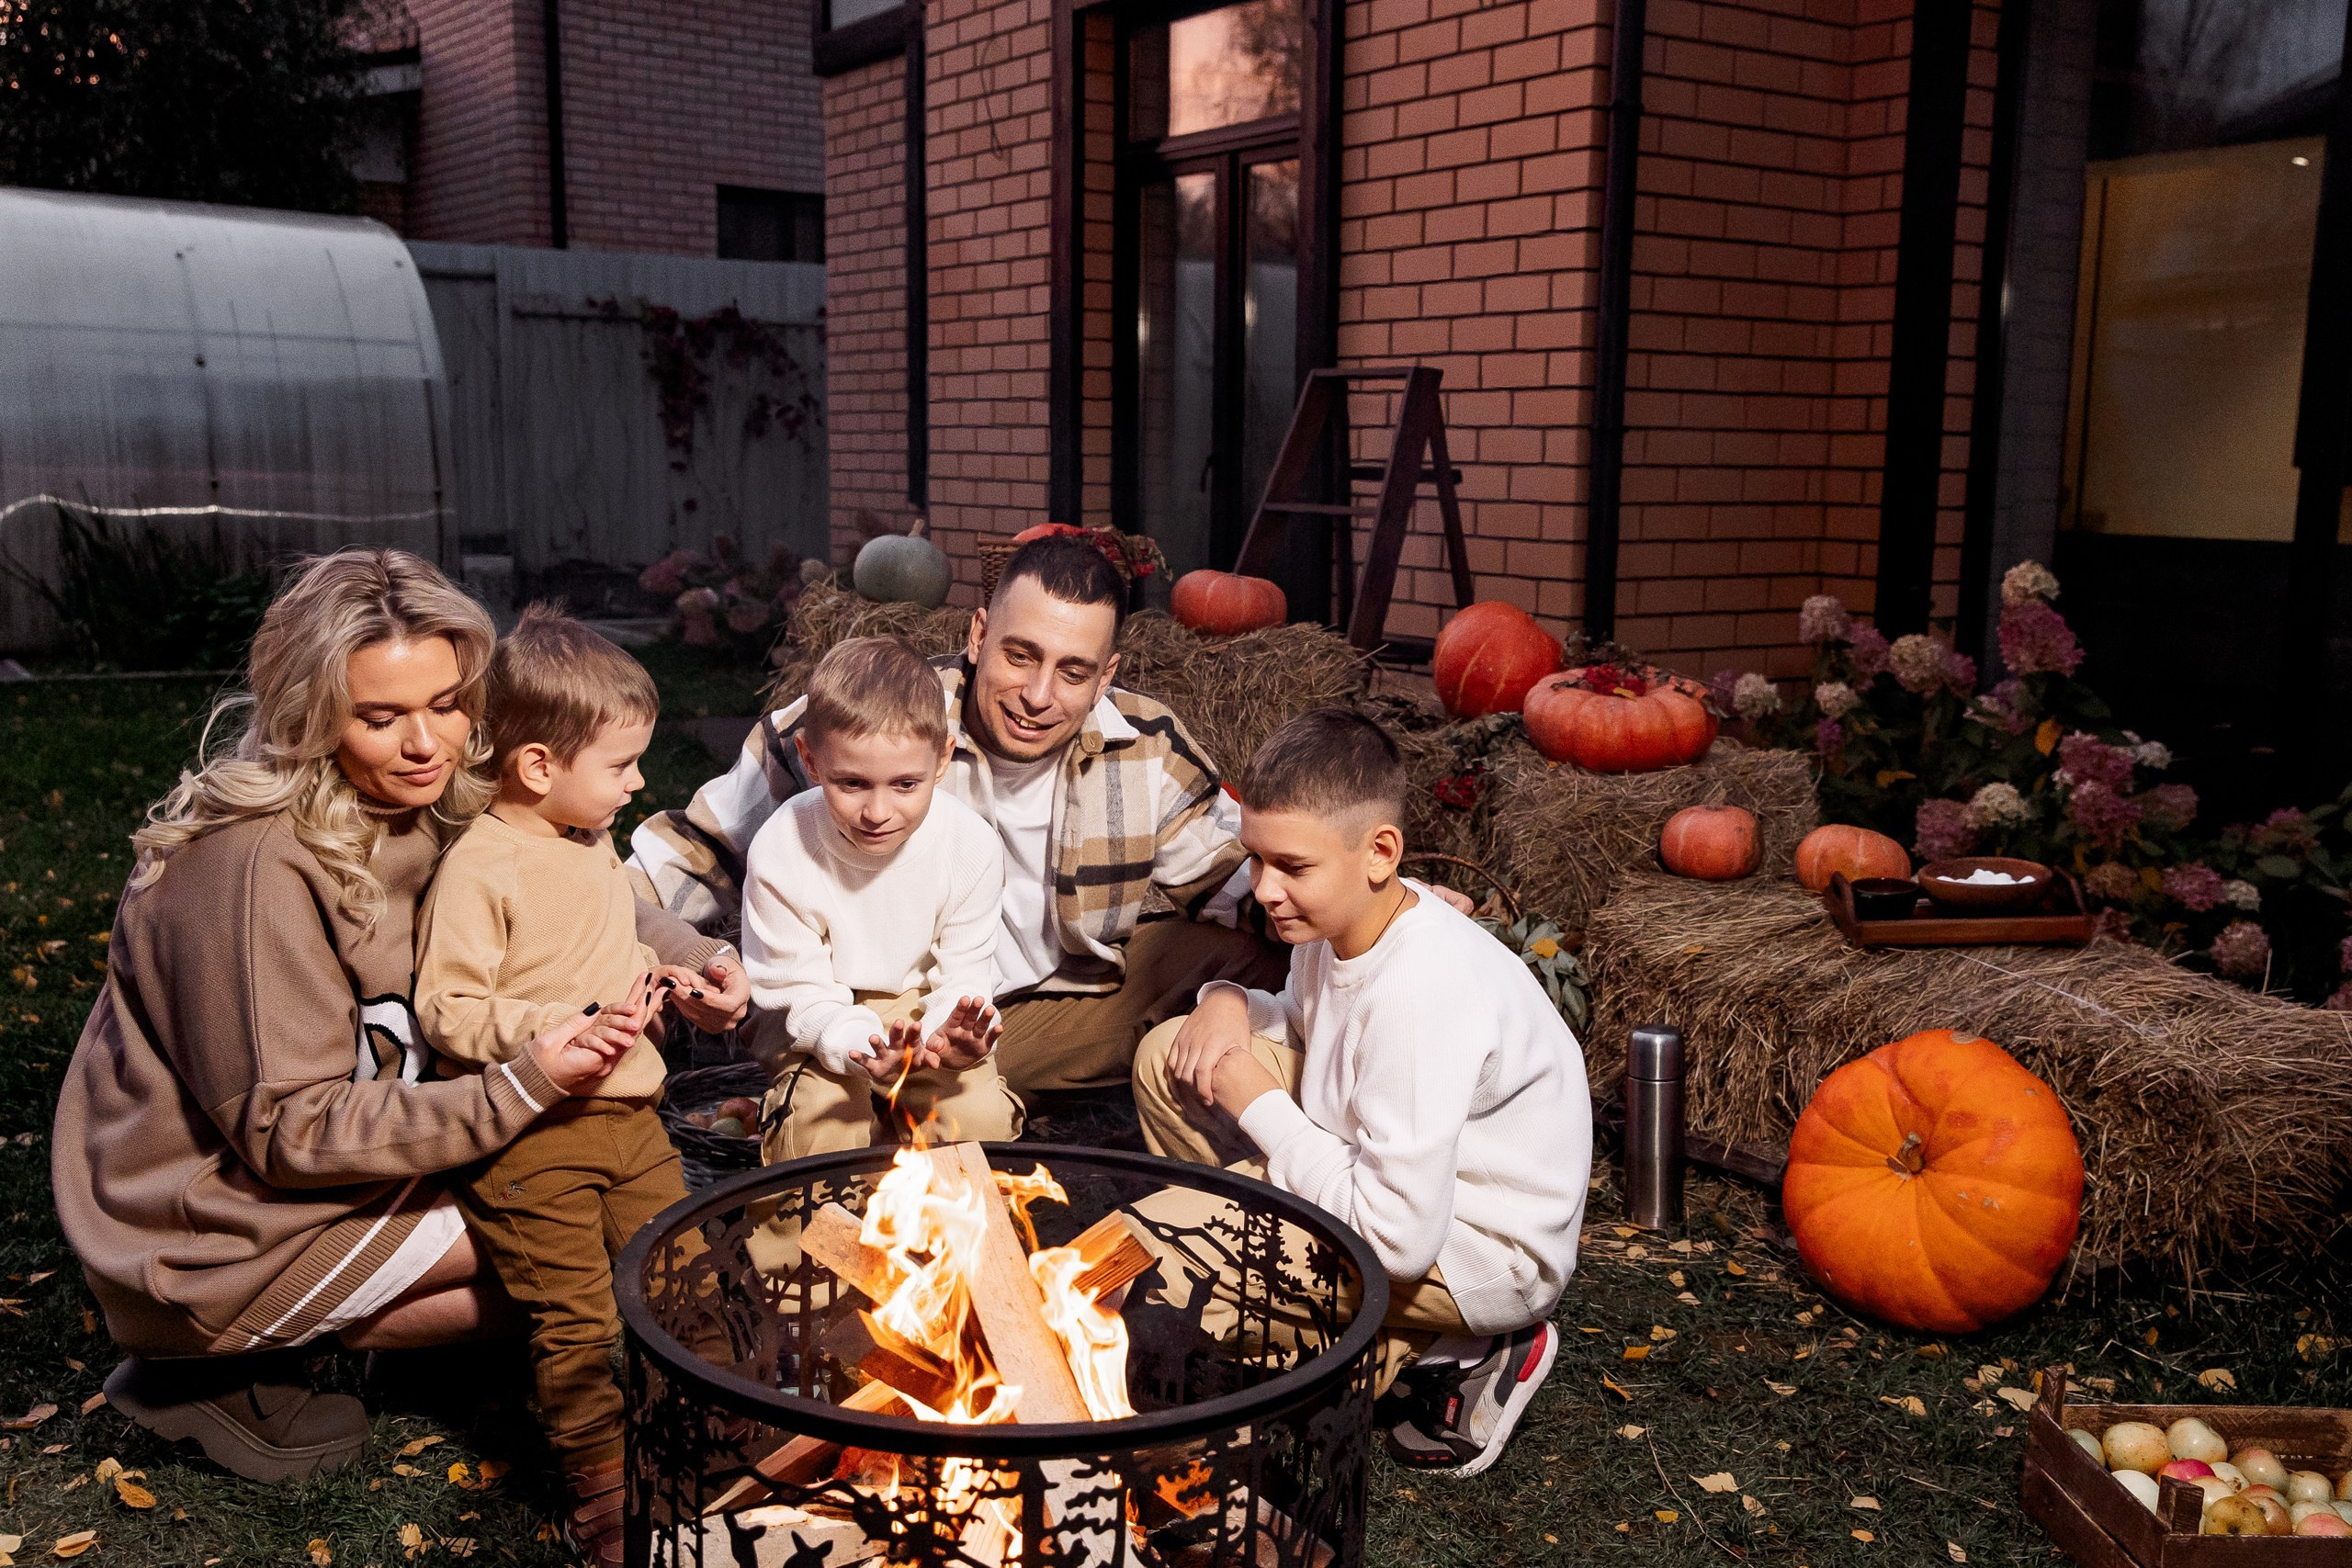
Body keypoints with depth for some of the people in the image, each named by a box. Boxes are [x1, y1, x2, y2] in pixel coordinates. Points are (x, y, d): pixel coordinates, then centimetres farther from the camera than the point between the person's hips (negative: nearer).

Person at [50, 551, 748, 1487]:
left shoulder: (416, 803, -6)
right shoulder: (261, 864, -29)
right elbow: (288, 1129, -25)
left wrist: (688, 961, -11)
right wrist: (522, 1088, -32)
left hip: (336, 1146, 8)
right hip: (216, 1226, -8)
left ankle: (249, 1345, 7)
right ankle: (221, 1371, 2)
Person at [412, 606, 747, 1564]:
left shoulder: (593, 846, 10)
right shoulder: (480, 869, -16)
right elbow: (446, 1010, -18)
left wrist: (650, 976, 8)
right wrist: (565, 1030, -27)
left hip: (626, 1113, 8)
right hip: (531, 1137, -8)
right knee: (578, 1326, -1)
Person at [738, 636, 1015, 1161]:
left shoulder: (971, 846, -20)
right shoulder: (780, 853, -25)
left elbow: (964, 978, -11)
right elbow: (800, 994, -17)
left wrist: (948, 1037, -36)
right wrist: (864, 1049, -39)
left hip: (926, 1006, 2)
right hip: (825, 1029, -2)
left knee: (983, 1121, -18)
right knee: (824, 1138, -26)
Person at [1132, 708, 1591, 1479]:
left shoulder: (1422, 988, -33)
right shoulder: (1340, 920, -7)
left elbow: (1399, 1235, -34)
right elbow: (1309, 1025, 18)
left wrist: (1258, 1105, -22)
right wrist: (1229, 1002, -7)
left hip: (1481, 1249, -9)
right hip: (1400, 1174, 9)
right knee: (1169, 1059, 3)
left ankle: (1441, 1351, -8)